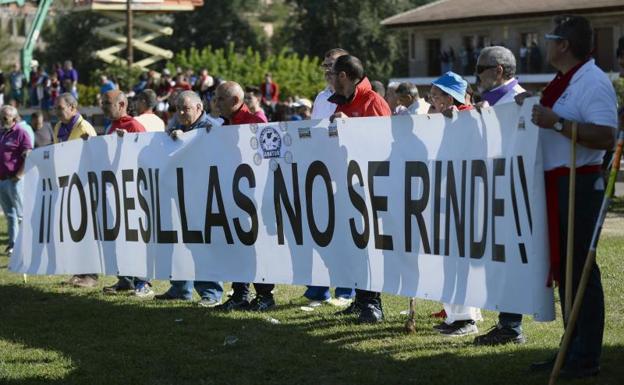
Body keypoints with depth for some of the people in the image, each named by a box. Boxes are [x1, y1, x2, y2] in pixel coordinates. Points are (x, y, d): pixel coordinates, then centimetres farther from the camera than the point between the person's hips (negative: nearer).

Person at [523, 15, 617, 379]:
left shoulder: (593, 82, -15)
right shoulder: (561, 83, 15)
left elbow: (606, 137, -26)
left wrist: (556, 122, -28)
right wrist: (531, 109, 16)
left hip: (581, 182, -10)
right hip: (556, 182, 10)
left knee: (580, 267, -6)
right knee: (561, 266, 14)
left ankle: (586, 358, 0)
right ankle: (572, 348, 24)